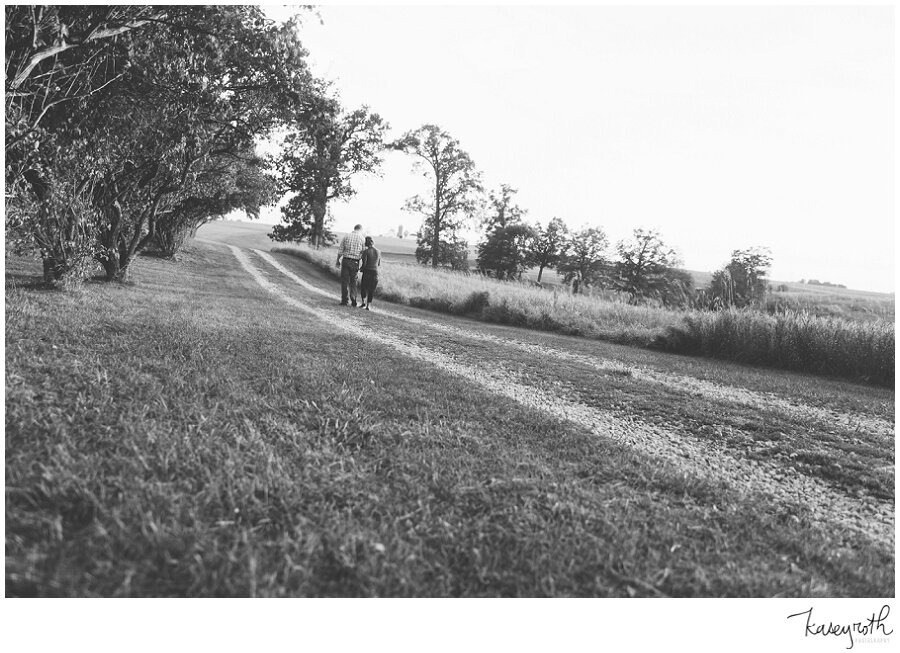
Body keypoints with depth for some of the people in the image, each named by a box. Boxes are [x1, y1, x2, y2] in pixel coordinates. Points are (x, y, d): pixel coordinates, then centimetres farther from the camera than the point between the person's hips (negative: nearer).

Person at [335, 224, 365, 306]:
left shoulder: (346, 236, 3)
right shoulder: (362, 238, 0)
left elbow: (340, 251, 2)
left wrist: (338, 261, 11)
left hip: (345, 260, 0)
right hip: (355, 262, 0)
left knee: (344, 281, 5)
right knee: (353, 281, 11)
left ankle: (344, 300, 4)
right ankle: (353, 301, 5)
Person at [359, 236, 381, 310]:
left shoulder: (366, 251, -9)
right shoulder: (378, 252, 6)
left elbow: (364, 263, -13)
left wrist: (361, 268, 7)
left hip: (367, 272, -3)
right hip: (375, 273, 3)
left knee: (363, 288, 15)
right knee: (371, 290, 11)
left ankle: (364, 302, -3)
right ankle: (368, 305, 7)